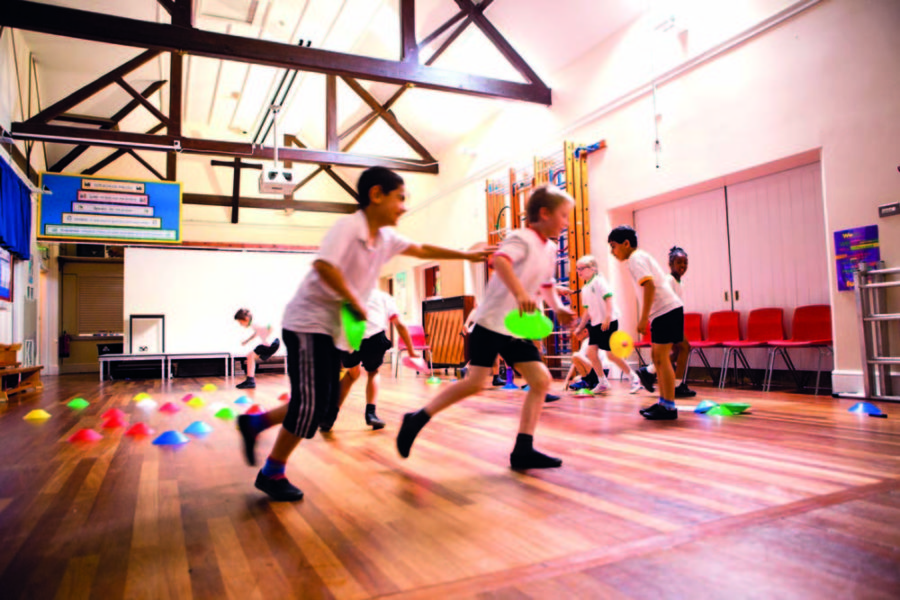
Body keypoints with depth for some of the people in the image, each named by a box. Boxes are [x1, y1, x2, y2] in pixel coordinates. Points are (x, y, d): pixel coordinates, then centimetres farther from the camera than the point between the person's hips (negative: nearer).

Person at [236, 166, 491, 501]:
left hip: (334, 329, 9)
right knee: (311, 402, -8)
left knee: (324, 403, 10)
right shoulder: (348, 226, -17)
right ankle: (272, 473, 10)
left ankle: (255, 423, 27)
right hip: (309, 321, -9)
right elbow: (323, 265, -31)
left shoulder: (386, 239, 8)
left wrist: (468, 256, 21)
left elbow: (422, 251, 20)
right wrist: (356, 302, -23)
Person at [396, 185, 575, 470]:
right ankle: (417, 420, 6)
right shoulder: (522, 238, -11)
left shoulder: (550, 249, 16)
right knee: (476, 382, -12)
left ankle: (523, 450, 4)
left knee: (541, 379, -2)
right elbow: (500, 260, -33)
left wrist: (558, 307, 15)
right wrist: (520, 293, -45)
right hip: (492, 322, -8)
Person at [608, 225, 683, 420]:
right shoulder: (641, 257, 19)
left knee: (661, 358, -7)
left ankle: (669, 407, -3)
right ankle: (663, 401, 19)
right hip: (665, 311, 10)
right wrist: (645, 319, 20)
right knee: (657, 356, 13)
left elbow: (650, 286, -23)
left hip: (666, 311, -10)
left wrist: (643, 318, -22)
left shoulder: (635, 259, -10)